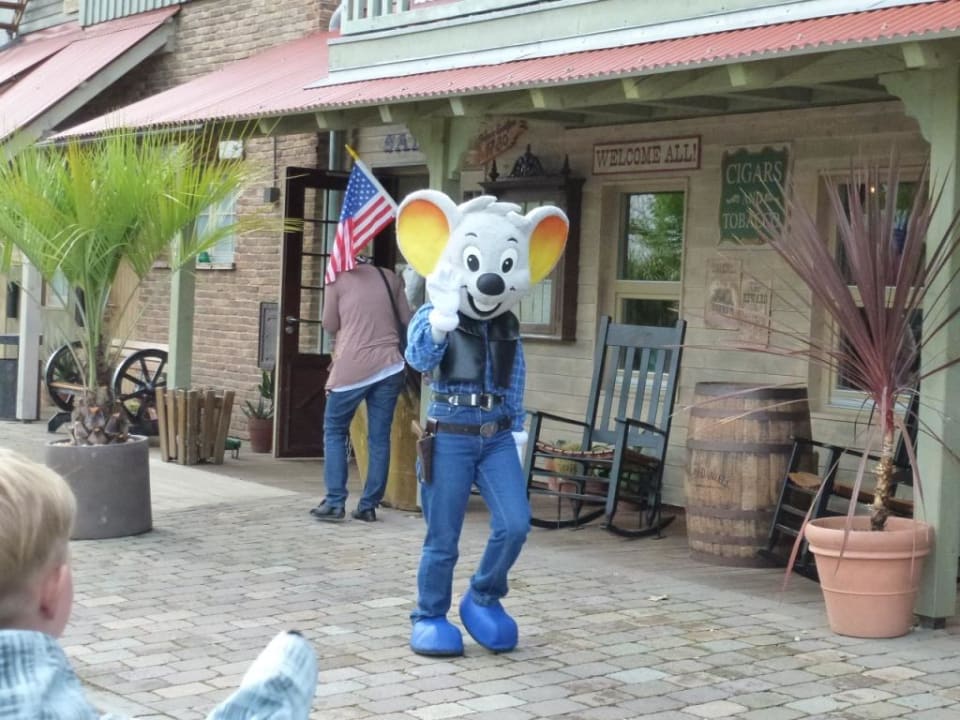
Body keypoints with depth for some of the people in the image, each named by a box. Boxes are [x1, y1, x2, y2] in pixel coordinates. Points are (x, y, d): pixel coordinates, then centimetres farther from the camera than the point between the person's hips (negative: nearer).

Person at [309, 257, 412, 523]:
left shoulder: (338, 279, 5)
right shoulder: (390, 277, 12)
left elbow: (330, 325, 10)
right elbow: (407, 320, 15)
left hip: (351, 368, -3)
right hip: (389, 365, 3)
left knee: (334, 432, 10)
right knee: (379, 437, 7)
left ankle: (334, 503, 2)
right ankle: (368, 506, 7)